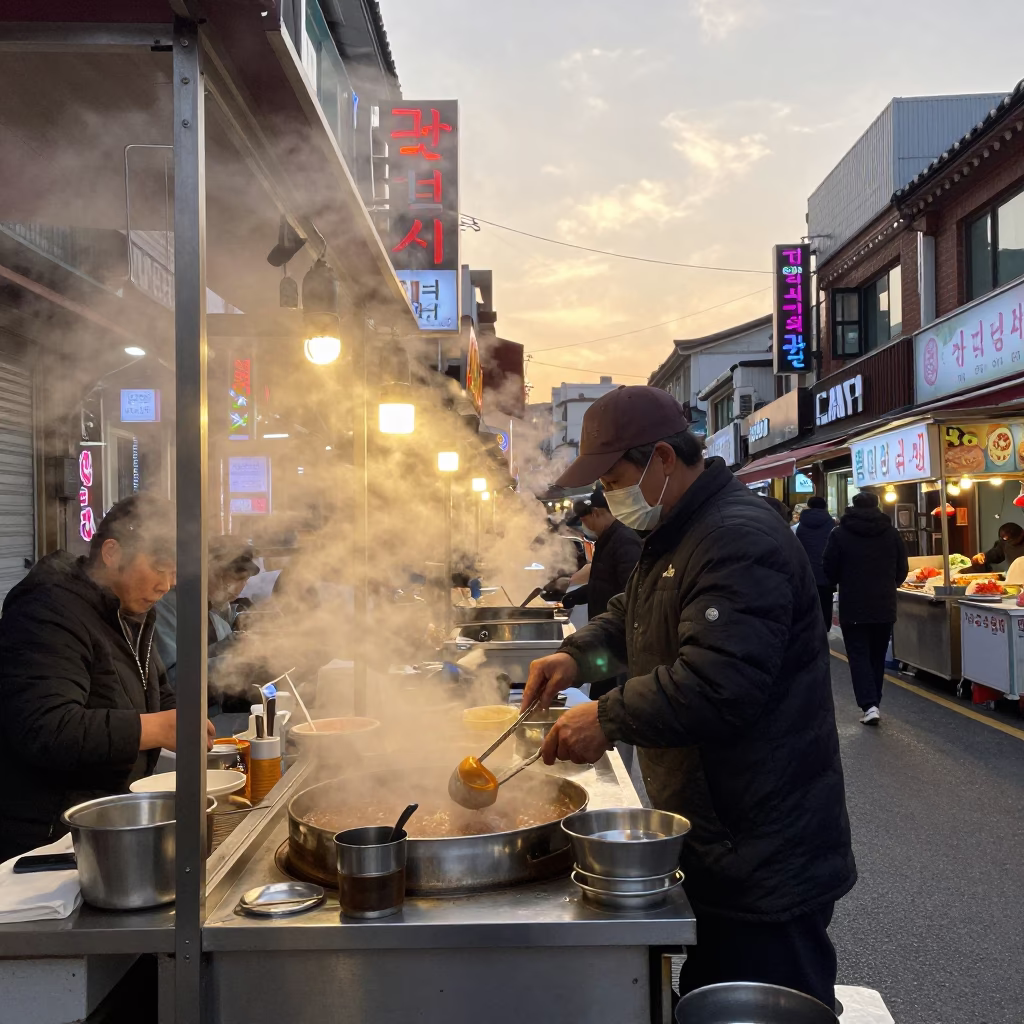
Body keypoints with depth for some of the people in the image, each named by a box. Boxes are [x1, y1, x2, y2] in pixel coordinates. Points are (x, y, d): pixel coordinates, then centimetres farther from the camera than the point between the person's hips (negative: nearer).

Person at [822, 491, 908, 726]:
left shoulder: (840, 533, -8)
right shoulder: (892, 533, 1)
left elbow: (829, 570, -3)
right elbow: (902, 570, 7)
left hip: (853, 607, -3)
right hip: (885, 606, 3)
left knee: (859, 656, 1)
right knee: (877, 656, 14)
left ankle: (869, 705, -12)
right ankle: (874, 703, 21)